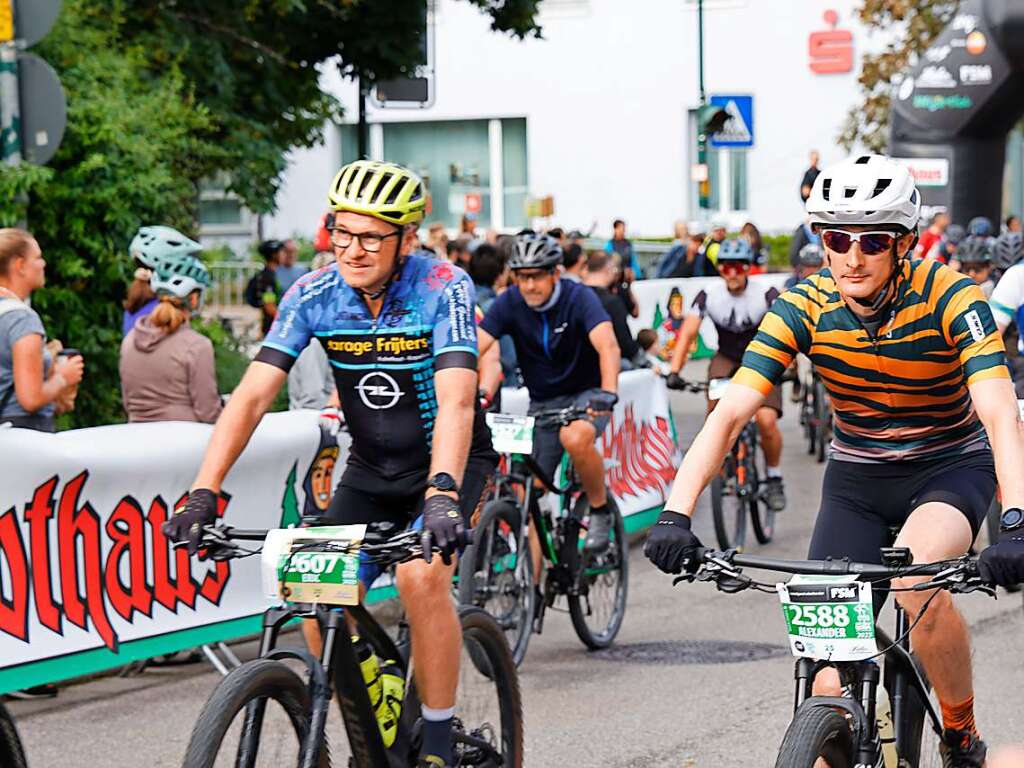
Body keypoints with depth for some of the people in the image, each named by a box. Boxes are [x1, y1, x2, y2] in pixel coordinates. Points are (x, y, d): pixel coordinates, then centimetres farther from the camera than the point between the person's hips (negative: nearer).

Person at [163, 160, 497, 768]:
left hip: (450, 460, -4)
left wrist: (442, 493, -52)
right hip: (372, 469, 4)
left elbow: (456, 400, -36)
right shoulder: (313, 295, -14)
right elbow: (253, 394, -19)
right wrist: (203, 493, -29)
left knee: (422, 575, -29)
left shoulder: (443, 289, -24)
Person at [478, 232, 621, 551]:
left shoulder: (579, 298, -19)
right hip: (543, 402, 4)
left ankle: (601, 511, -13)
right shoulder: (509, 303, -10)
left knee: (575, 437, -35)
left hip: (586, 395, -4)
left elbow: (607, 345, -34)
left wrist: (607, 393, -52)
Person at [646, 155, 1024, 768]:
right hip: (857, 476, 3)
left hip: (951, 468, -3)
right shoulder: (803, 309, -17)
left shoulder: (949, 298, -24)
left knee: (918, 585, -34)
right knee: (832, 682, -9)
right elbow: (730, 413, -23)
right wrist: (676, 514, -37)